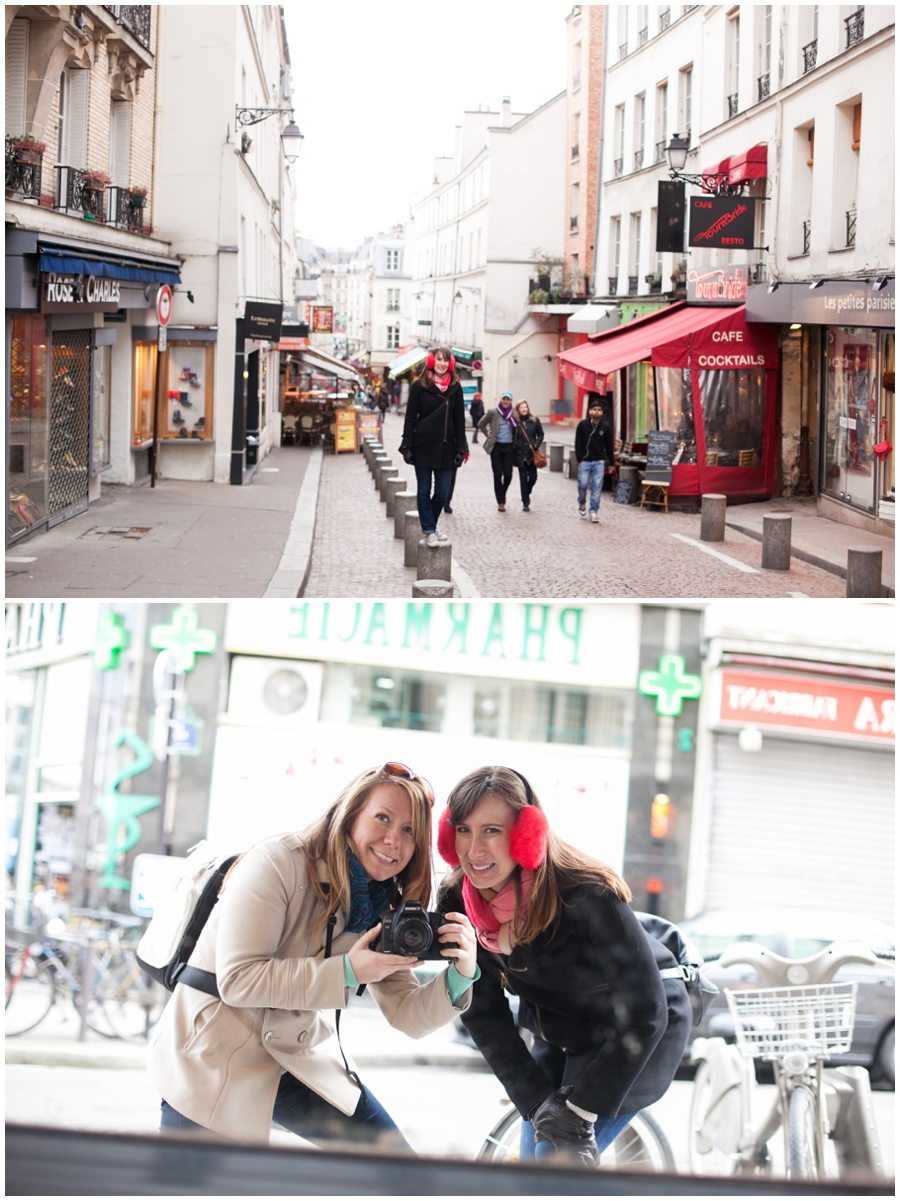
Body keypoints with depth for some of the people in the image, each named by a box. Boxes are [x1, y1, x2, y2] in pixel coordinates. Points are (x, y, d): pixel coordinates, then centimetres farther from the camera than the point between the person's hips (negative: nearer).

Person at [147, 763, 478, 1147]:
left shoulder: (382, 907, 3)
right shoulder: (279, 863, -17)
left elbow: (409, 1016, -1)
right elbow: (237, 980, -23)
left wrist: (460, 976, -21)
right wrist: (347, 971, -27)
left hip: (300, 1057, 6)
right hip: (213, 1059, -6)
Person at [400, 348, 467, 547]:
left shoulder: (455, 387, 5)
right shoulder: (419, 386, -2)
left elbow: (459, 420, 7)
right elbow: (410, 418, -1)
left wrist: (461, 448, 2)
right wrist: (407, 446, -7)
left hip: (445, 448, 2)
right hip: (423, 446, -2)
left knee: (442, 492, 4)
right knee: (424, 491, 3)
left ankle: (429, 527, 22)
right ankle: (429, 531, 11)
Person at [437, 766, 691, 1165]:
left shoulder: (586, 896, -34)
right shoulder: (456, 904, -17)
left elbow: (645, 1016, -28)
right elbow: (484, 1018, -11)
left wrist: (578, 1110, -27)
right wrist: (540, 1107, -20)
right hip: (559, 1034, 6)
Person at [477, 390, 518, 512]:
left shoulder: (514, 413, 2)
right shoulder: (493, 413, -2)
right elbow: (481, 424, 9)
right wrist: (487, 434, 3)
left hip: (509, 447, 1)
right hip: (496, 446, -1)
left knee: (508, 474, -2)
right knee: (498, 474, 0)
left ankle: (503, 492, 30)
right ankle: (500, 502, 7)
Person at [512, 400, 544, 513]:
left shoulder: (534, 420, 0)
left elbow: (541, 434, 7)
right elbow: (512, 438, 1)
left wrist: (536, 445, -8)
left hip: (532, 454, 1)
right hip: (520, 455, -1)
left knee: (533, 477, -1)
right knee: (523, 479, 0)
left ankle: (527, 493, 31)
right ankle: (525, 503, 9)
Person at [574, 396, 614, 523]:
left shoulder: (605, 427, 2)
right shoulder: (583, 425, -1)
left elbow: (609, 446, 8)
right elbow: (578, 443, 1)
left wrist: (610, 463, 9)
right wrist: (579, 459, -6)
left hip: (599, 462, 1)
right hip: (585, 461, -1)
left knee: (597, 487, -3)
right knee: (583, 484, -2)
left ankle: (594, 511, 2)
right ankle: (581, 504, 26)